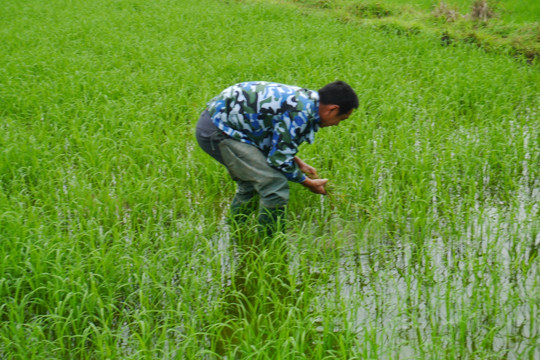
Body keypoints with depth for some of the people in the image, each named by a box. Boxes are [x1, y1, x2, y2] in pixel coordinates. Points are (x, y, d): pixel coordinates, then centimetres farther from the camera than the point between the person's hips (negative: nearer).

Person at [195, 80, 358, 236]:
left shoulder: (302, 97, 7)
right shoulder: (300, 113, -22)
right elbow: (279, 159, -16)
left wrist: (299, 164, 19)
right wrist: (309, 183, -2)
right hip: (218, 131, -11)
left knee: (250, 185, 25)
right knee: (276, 184, -13)